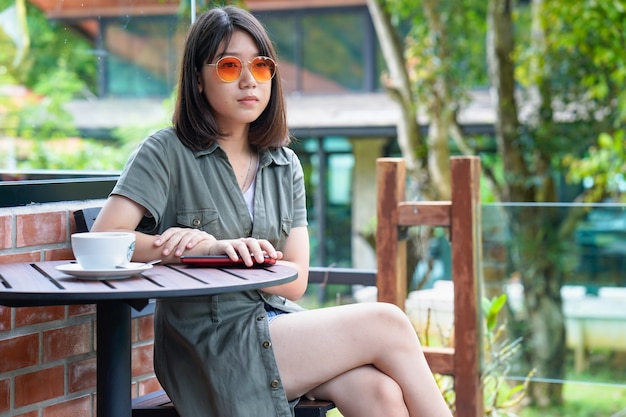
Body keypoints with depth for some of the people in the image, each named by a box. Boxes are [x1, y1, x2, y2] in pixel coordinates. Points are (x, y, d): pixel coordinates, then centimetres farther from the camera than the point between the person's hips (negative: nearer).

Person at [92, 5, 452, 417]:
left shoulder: (285, 166, 12)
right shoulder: (167, 152, -2)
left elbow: (295, 282, 4)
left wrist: (221, 254, -16)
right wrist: (215, 248, -25)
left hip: (276, 324, 5)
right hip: (211, 348, -5)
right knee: (386, 324, -20)